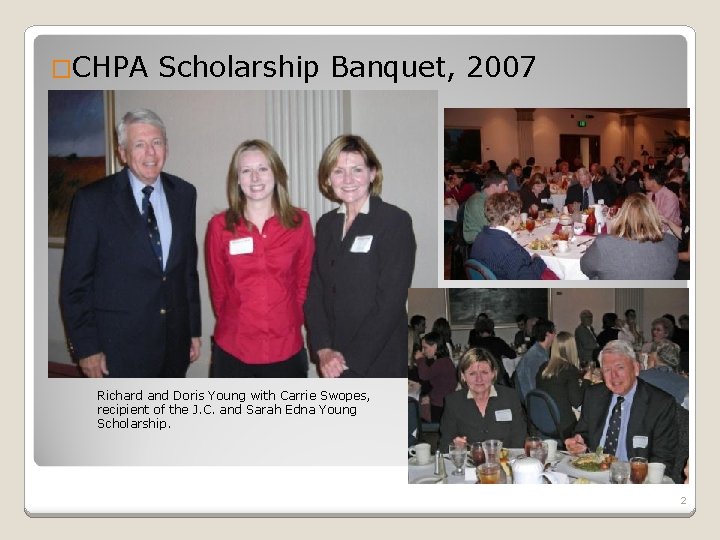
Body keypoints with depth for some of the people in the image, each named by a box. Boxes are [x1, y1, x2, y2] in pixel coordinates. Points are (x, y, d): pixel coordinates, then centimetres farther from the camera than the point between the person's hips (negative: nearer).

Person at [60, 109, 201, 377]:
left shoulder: (184, 194, 5)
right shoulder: (92, 200, -9)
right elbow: (75, 282, -7)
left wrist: (194, 329, 10)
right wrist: (85, 347, -9)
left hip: (175, 344, 4)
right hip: (119, 349, -4)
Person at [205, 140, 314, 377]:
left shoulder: (300, 222, 0)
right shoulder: (219, 226, -1)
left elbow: (304, 282, 8)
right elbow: (218, 288, 7)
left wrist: (289, 325, 8)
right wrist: (236, 326, 11)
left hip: (286, 349, 1)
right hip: (232, 351, 0)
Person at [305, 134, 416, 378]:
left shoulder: (396, 221, -9)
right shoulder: (326, 224, 8)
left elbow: (391, 300, -14)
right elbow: (314, 292, 6)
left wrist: (351, 359, -15)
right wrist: (323, 349, -8)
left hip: (377, 364, -4)